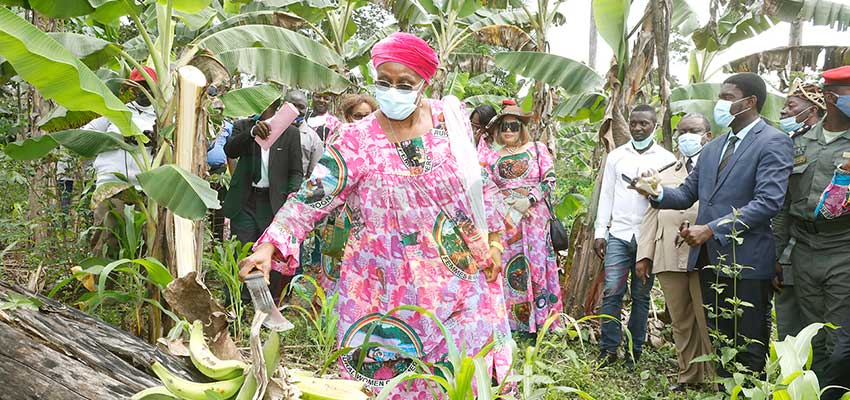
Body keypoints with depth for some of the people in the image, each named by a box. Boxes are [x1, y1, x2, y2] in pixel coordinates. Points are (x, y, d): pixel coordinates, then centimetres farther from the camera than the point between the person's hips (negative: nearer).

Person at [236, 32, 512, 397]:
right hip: (390, 288, -2)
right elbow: (312, 197, -16)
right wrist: (270, 246, -28)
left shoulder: (449, 118, -2)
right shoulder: (358, 141, -10)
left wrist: (493, 238, 8)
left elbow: (477, 182, 8)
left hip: (460, 276, 3)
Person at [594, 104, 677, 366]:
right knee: (612, 292, -4)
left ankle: (635, 350, 18)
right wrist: (600, 232, 4)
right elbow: (606, 195, 9)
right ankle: (609, 349, 5)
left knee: (641, 295, 7)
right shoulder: (616, 156, 9)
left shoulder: (666, 159, 3)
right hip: (618, 234, 1)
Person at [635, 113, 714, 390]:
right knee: (681, 322, 10)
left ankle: (715, 376, 7)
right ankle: (689, 376, 20)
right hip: (669, 257, 5)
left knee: (707, 320, -4)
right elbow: (651, 216, 17)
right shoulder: (666, 176, 22)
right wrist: (644, 254, 10)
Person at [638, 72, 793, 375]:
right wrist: (658, 193, -7)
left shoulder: (773, 143, -8)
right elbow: (687, 194, 15)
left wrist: (712, 229, -22)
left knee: (749, 350, 3)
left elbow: (768, 202, -18)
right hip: (710, 258, 7)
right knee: (720, 343, 15)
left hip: (746, 260, -7)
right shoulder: (713, 148, 16)